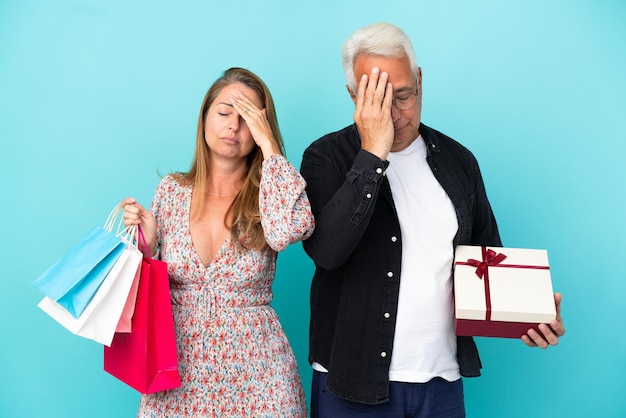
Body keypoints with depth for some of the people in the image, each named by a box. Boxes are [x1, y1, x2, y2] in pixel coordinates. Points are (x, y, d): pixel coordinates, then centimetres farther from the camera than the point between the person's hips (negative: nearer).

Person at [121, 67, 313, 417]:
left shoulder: (267, 195, -4)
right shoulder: (173, 190, 1)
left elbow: (290, 230, -29)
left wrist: (268, 144, -19)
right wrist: (147, 244, -13)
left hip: (254, 371, -1)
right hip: (179, 368, 2)